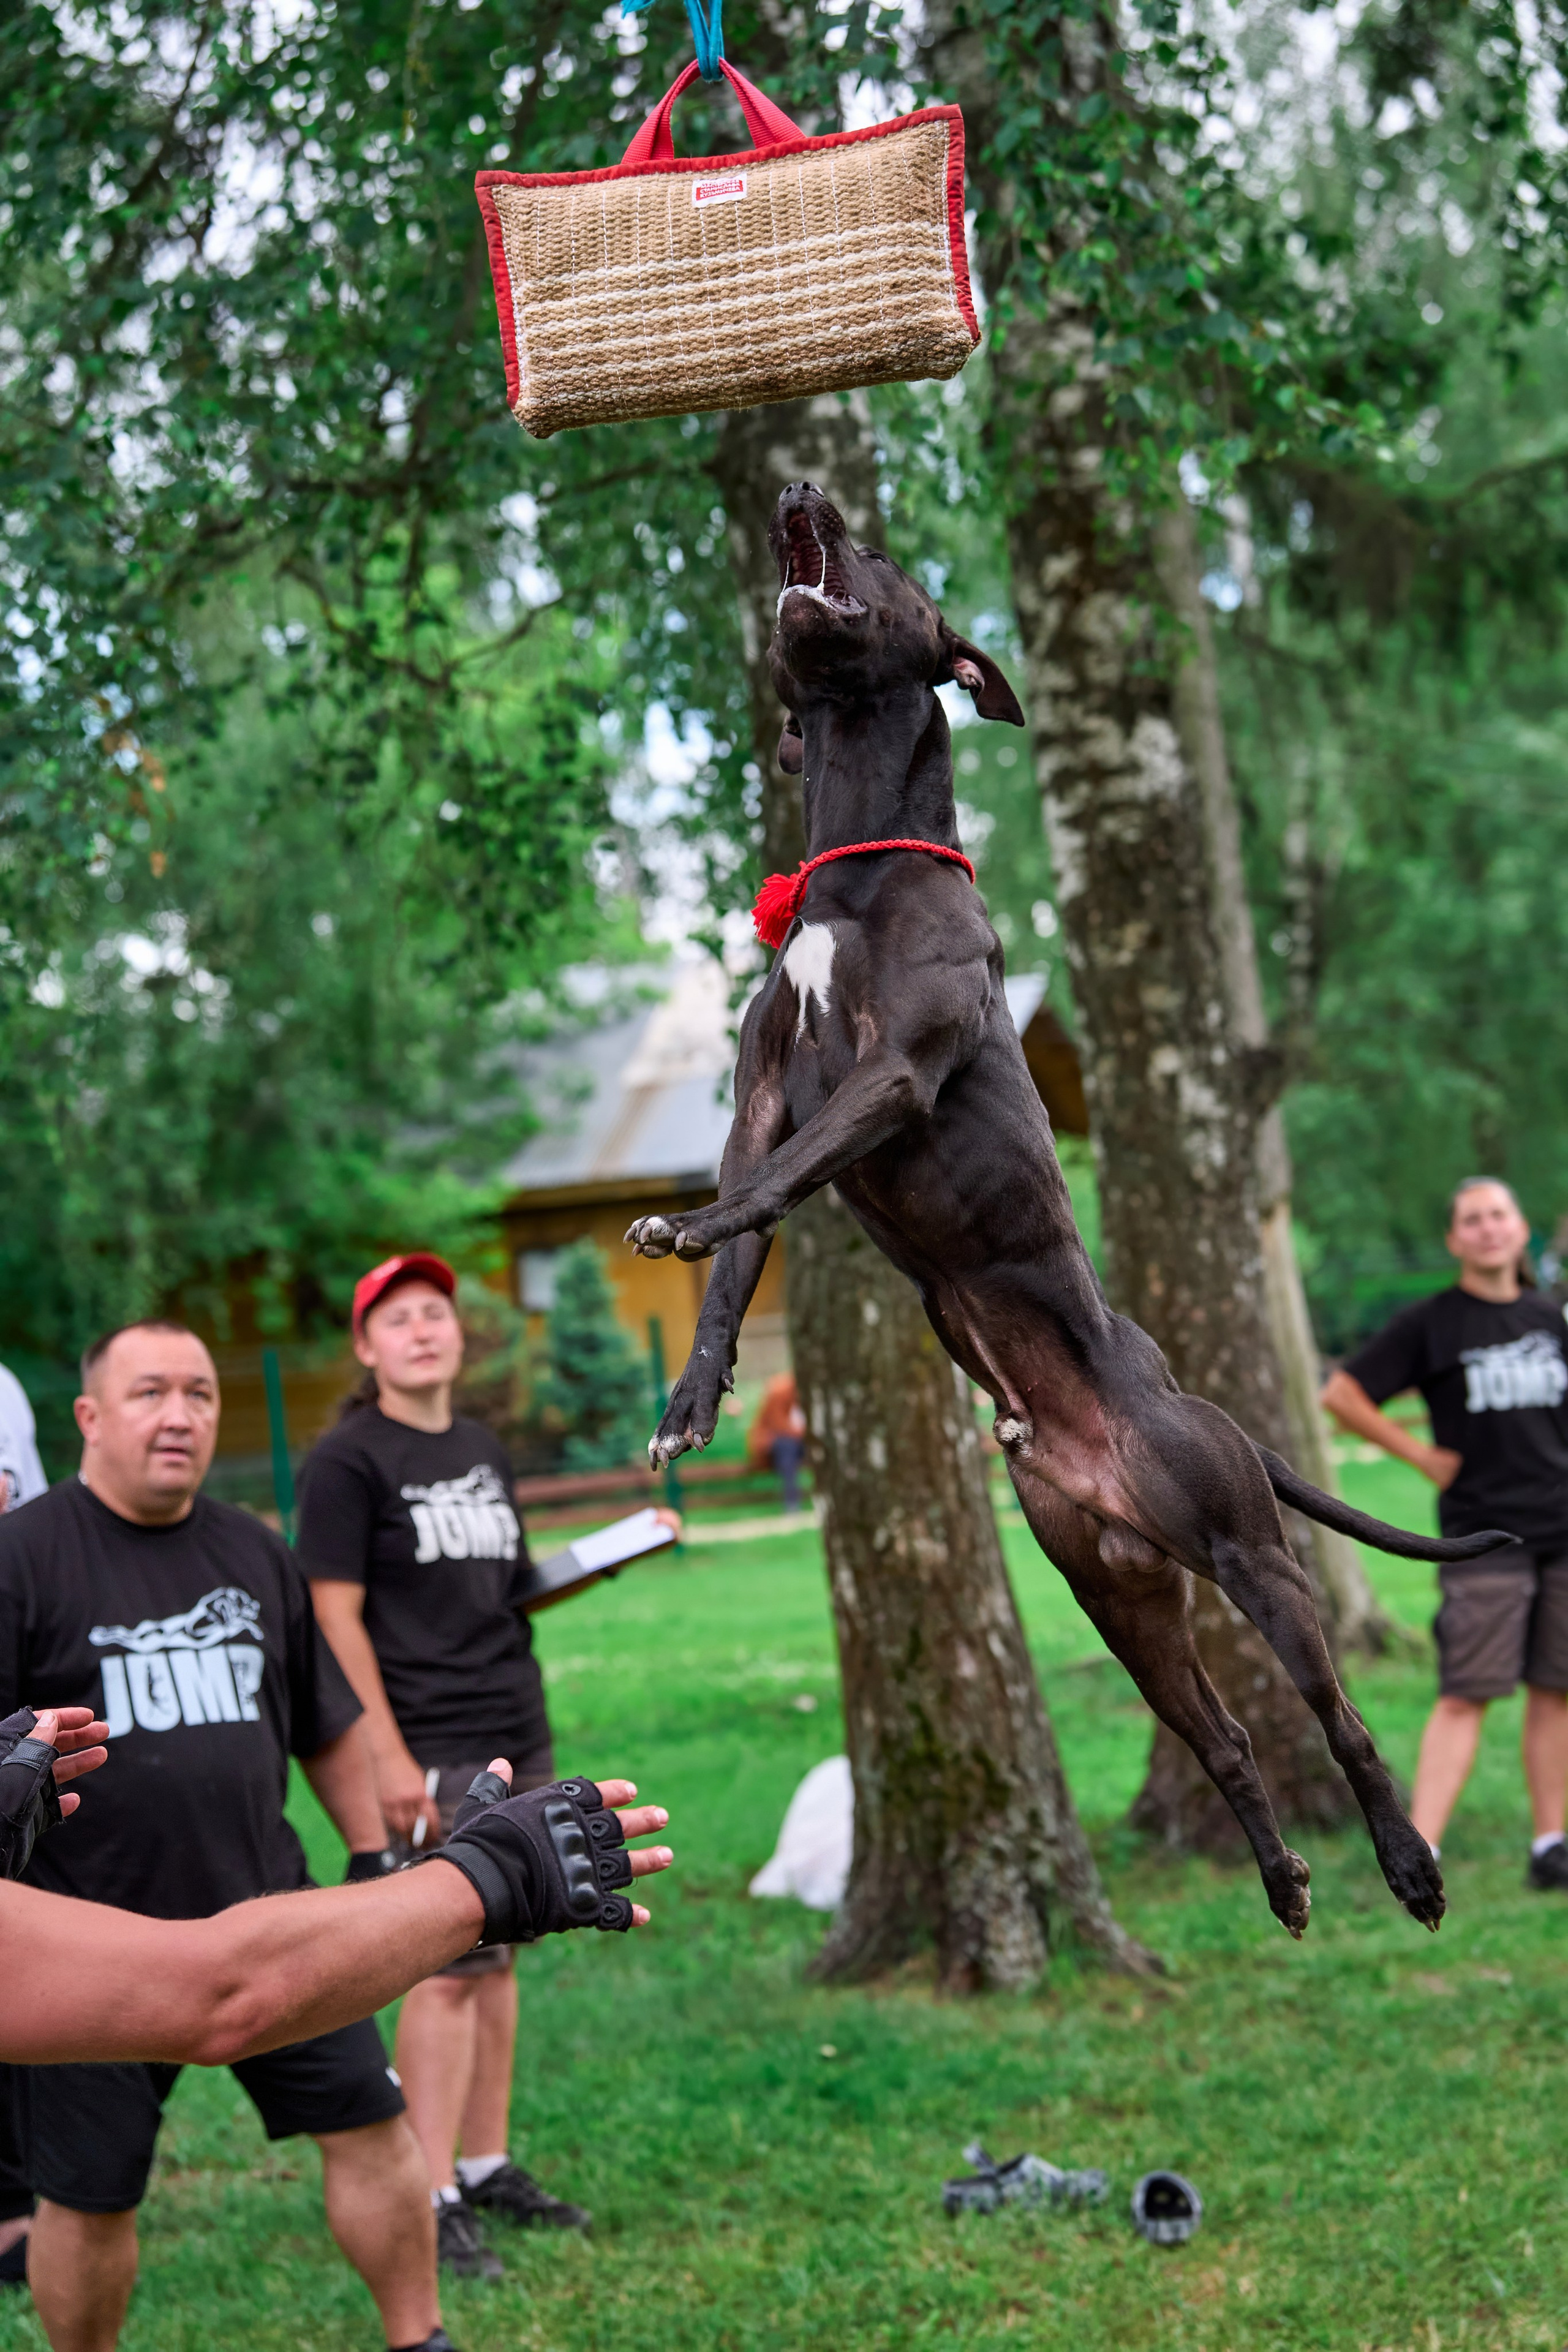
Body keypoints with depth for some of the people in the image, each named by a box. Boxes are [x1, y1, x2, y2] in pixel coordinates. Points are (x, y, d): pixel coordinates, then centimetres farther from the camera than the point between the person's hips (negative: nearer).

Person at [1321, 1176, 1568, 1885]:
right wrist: (1421, 1455, -3)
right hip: (1483, 1534, -4)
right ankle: (1418, 1854, -10)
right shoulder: (1431, 1323, -3)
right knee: (1466, 1695, -9)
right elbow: (1341, 1395, -1)